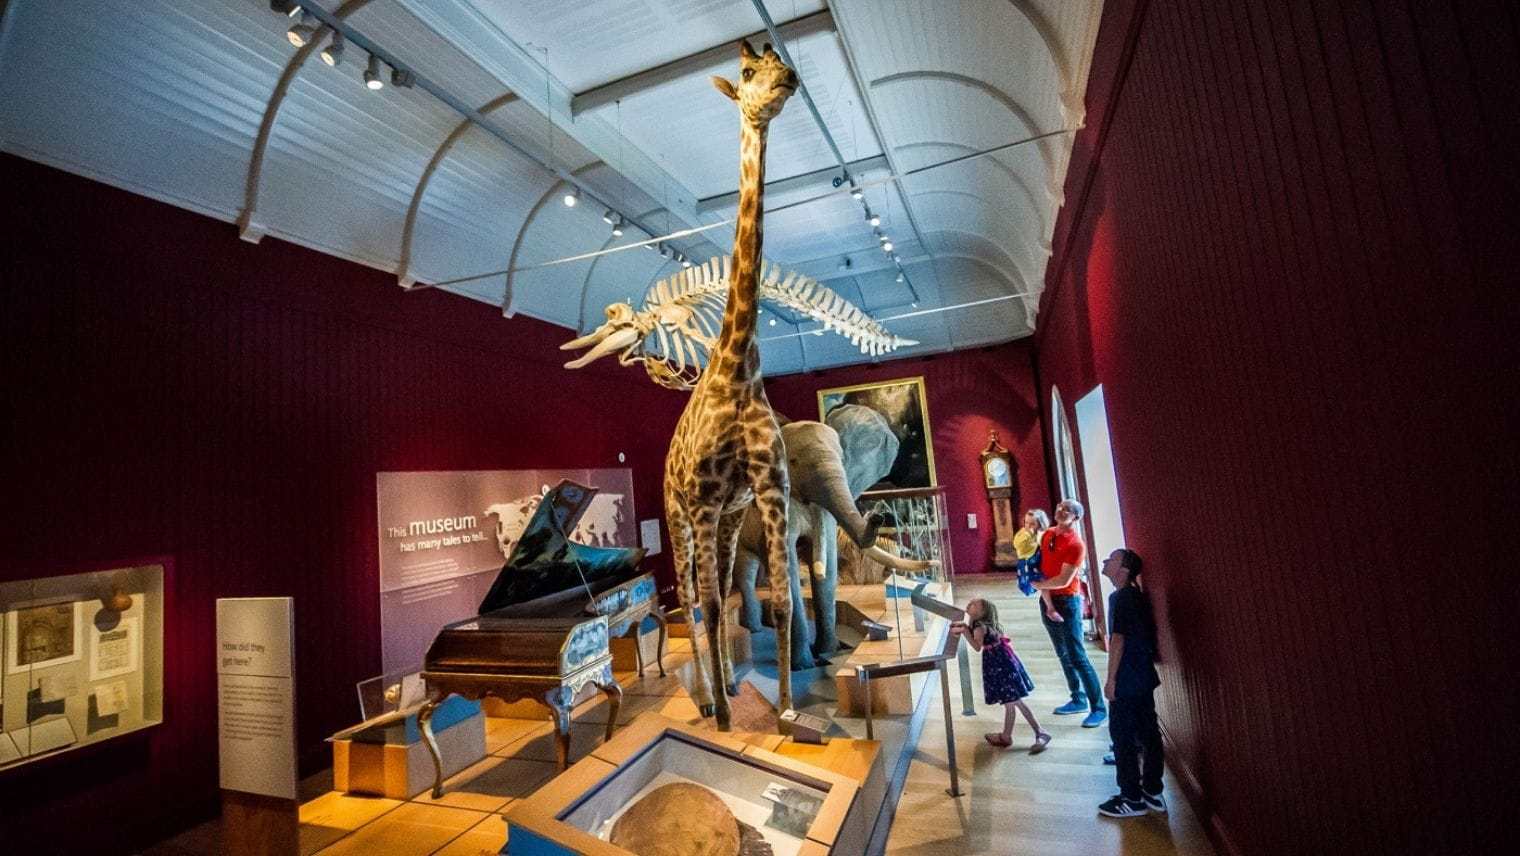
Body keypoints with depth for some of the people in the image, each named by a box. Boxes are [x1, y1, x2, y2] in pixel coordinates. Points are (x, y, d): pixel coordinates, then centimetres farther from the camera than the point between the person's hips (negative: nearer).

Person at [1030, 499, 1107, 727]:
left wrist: (1036, 584, -11)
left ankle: (1098, 707, 8)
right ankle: (1078, 699, 30)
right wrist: (1031, 570, -2)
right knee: (1063, 655, 17)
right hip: (1047, 600, 8)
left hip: (1067, 602, -8)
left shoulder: (1075, 545, -19)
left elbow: (1063, 581, -22)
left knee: (1077, 657, -5)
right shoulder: (1047, 534, 5)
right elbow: (1040, 560, 18)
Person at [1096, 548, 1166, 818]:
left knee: (1123, 736, 1)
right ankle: (1153, 792, 25)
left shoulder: (1120, 598, -19)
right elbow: (1146, 636, 16)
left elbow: (1117, 640, -21)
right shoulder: (1138, 596, 8)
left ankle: (1132, 799, 9)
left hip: (1128, 680, -9)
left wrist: (1111, 679, -16)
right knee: (1148, 733, 15)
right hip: (1144, 676, 9)